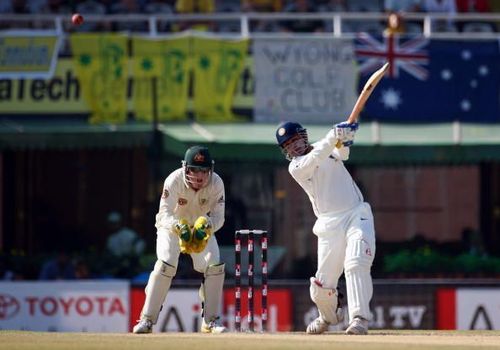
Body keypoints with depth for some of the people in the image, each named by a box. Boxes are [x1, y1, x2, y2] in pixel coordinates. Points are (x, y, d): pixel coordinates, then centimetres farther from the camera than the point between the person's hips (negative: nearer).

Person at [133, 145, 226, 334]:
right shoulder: (174, 181, -32)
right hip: (171, 226, -3)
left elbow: (218, 217, -24)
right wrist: (179, 227, -56)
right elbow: (164, 214, -36)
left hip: (201, 228, 3)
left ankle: (210, 320, 3)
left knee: (215, 266, -12)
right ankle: (147, 319, -18)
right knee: (166, 264, -23)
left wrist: (206, 225, -47)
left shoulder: (216, 183, -25)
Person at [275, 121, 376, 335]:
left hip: (357, 215, 1)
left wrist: (345, 141, -30)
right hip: (330, 225, -1)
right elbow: (316, 159, -18)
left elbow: (341, 154, -7)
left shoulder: (330, 150, 14)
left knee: (356, 264, -23)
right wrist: (334, 136, -32)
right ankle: (329, 316, 30)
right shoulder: (296, 167, 1)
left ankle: (359, 318, -27)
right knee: (322, 285, -2)